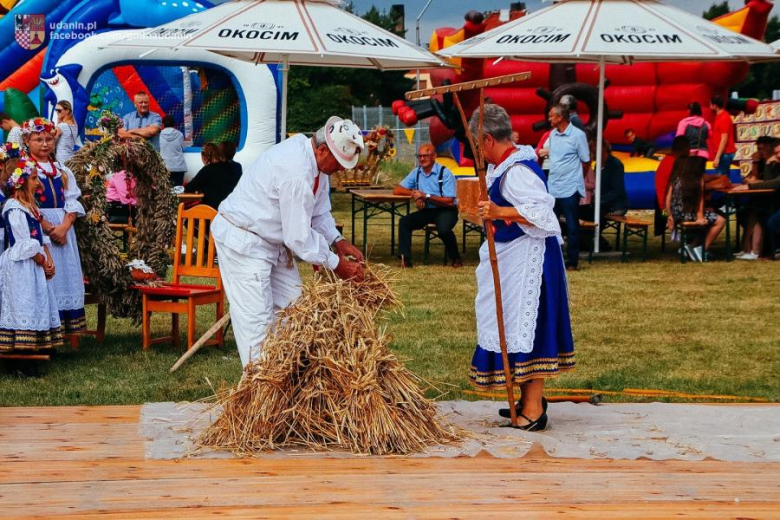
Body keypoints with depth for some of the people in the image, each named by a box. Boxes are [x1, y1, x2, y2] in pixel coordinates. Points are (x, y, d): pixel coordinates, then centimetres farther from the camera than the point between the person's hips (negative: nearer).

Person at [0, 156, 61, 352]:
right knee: (23, 306, -7)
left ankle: (37, 345, 15)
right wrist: (43, 262, -11)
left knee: (38, 304, 11)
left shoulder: (29, 205, 14)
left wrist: (49, 259, 2)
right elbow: (26, 244, -19)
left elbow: (41, 237, 14)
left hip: (35, 264, 10)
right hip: (21, 267, -10)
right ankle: (22, 348, -5)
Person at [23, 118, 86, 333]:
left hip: (63, 230, 5)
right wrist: (49, 228, -16)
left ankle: (66, 326, 5)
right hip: (37, 231, -5)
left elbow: (72, 202, 7)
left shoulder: (62, 171, 14)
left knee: (65, 274, 3)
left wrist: (63, 227, -10)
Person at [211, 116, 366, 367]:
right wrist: (335, 264, -16)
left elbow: (319, 212, 12)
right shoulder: (296, 172, -32)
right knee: (257, 317, -9)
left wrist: (337, 241, -4)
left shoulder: (315, 159, -1)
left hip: (273, 241, 10)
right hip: (242, 240, -10)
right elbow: (299, 236, -26)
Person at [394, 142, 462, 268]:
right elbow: (397, 190, 7)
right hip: (426, 211, 5)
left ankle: (455, 258, -7)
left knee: (443, 229, -35)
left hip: (445, 211, -5)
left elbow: (449, 201, -16)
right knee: (404, 222, -18)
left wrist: (426, 196, -21)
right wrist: (414, 194, -12)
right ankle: (405, 259, -19)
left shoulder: (445, 173, -10)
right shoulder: (416, 173, 7)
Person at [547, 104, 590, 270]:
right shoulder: (552, 134, 8)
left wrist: (577, 179, 5)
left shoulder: (577, 135, -11)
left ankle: (572, 261, 8)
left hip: (569, 189, -6)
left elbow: (586, 162, -4)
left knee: (572, 227, 2)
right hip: (552, 188, 6)